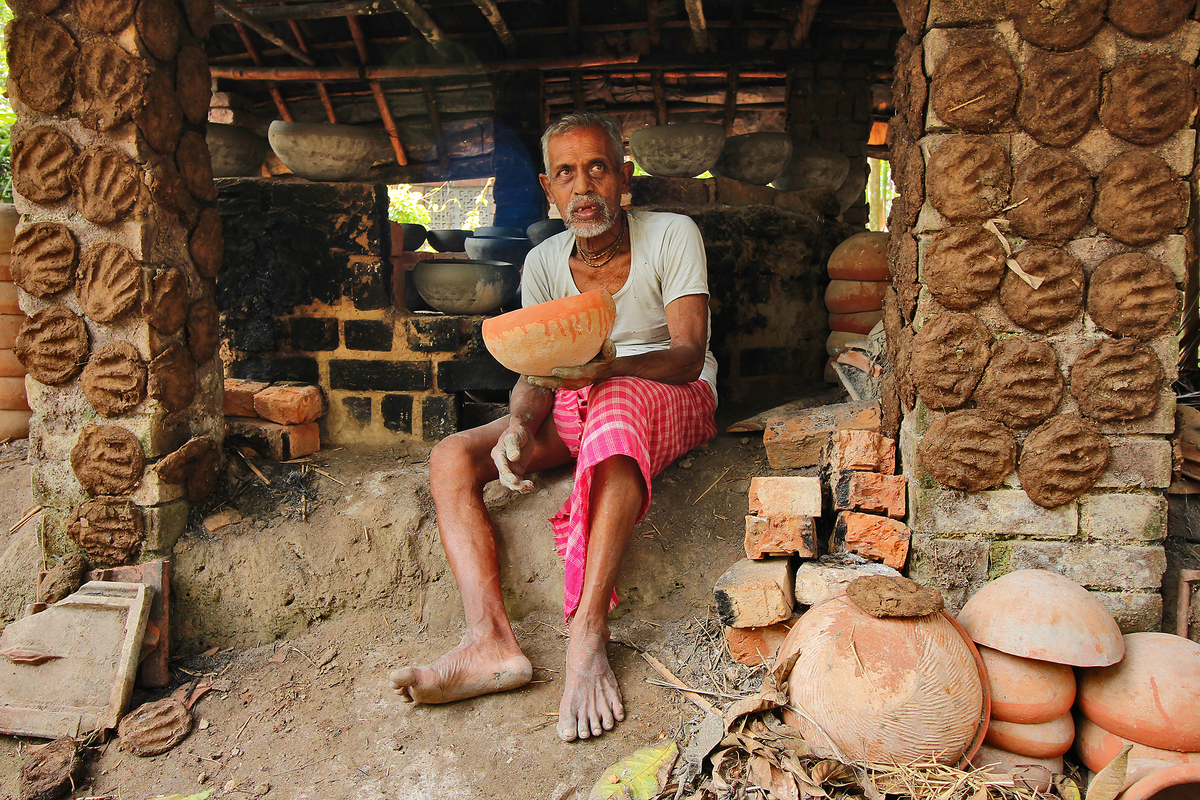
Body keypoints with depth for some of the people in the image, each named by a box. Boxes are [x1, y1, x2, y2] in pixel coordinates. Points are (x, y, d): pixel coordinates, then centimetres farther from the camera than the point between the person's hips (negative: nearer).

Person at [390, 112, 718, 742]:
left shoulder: (672, 236, -7)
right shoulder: (543, 264, 5)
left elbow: (689, 355, -16)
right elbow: (536, 374, 1)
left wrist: (610, 365, -36)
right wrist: (518, 428, -22)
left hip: (676, 399, -4)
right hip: (575, 407, 5)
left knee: (618, 400, -43)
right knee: (451, 458, -17)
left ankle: (587, 636, -45)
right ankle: (491, 641, -33)